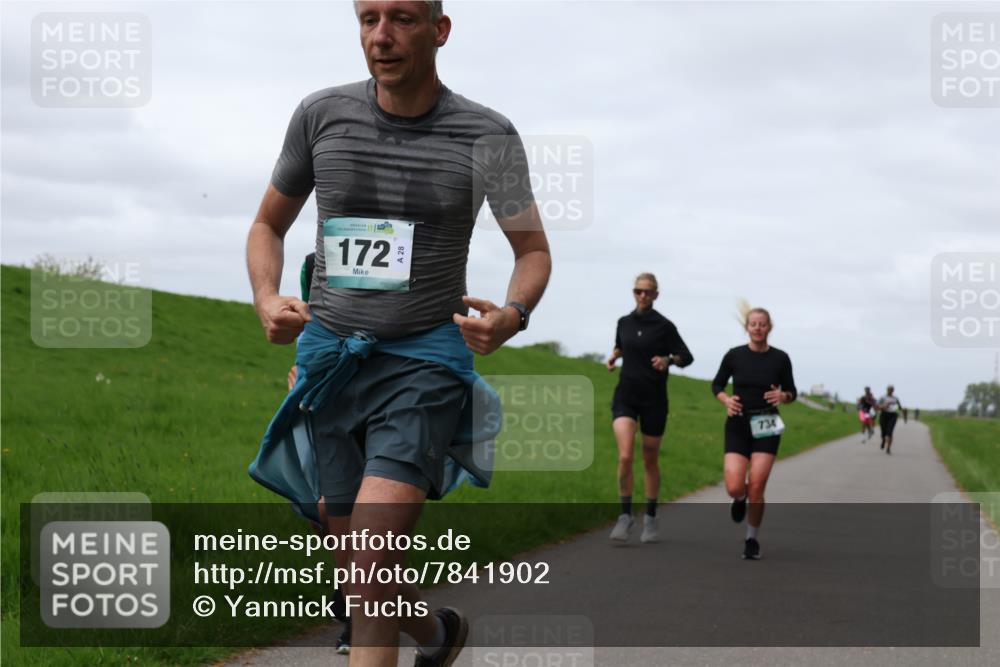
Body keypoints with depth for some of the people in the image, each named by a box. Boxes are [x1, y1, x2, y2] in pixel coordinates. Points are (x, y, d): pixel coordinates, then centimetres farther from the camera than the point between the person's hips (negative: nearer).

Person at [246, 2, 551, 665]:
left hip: (424, 363, -3)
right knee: (360, 575, 12)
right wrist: (267, 300, -8)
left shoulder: (488, 135, -5)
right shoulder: (322, 114, 0)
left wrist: (512, 315, -18)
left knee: (370, 566, -19)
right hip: (328, 356, 4)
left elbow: (534, 251, 4)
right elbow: (268, 225, 13)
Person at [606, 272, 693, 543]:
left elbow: (687, 357, -2)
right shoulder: (624, 322, 6)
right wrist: (614, 356, 6)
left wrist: (669, 360, -22)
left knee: (650, 461, 8)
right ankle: (625, 515, -6)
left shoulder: (664, 326, -4)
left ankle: (650, 518, 23)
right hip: (626, 396, 2)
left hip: (654, 399, -2)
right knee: (625, 457, -16)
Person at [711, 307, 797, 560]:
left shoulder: (780, 358, -1)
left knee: (756, 488, -9)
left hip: (766, 427, 0)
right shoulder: (734, 356, -1)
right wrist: (726, 400, -10)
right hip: (738, 425, 0)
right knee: (734, 488, -12)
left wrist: (782, 396, -14)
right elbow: (717, 384, 11)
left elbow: (791, 392, 9)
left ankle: (752, 539, 13)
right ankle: (741, 499, 27)